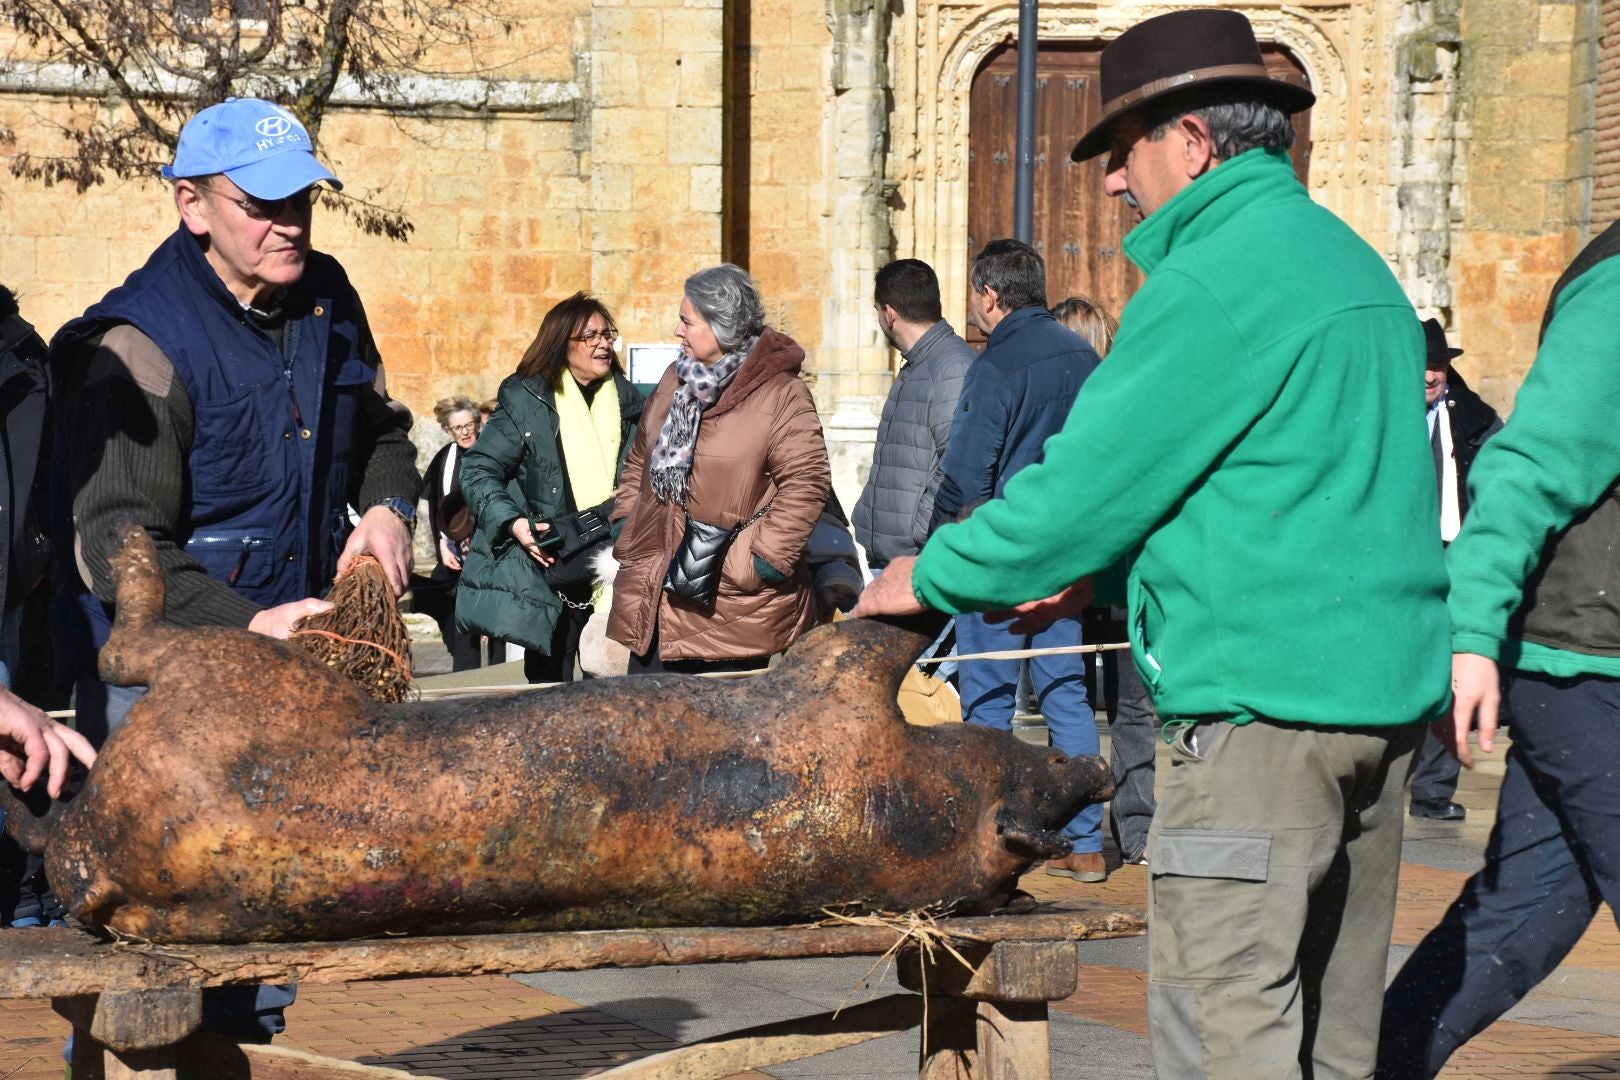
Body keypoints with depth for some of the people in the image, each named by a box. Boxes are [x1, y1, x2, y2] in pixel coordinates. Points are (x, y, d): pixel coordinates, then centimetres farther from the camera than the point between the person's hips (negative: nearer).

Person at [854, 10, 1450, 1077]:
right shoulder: (1352, 261, 18)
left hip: (1267, 695, -10)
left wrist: (932, 579, 3)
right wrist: (1102, 570, 19)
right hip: (1387, 685, 10)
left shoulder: (1214, 281, -12)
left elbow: (1089, 477, -11)